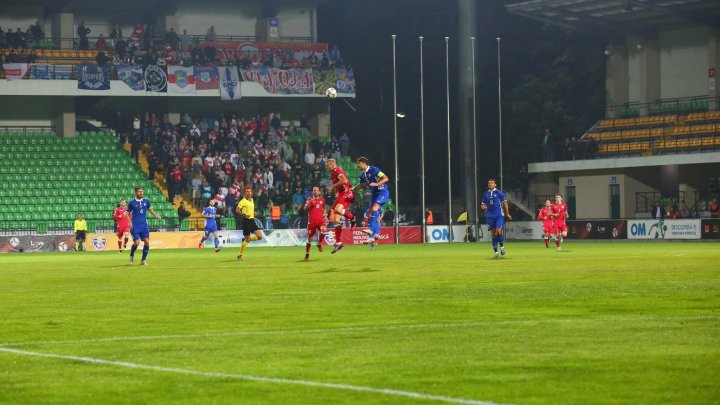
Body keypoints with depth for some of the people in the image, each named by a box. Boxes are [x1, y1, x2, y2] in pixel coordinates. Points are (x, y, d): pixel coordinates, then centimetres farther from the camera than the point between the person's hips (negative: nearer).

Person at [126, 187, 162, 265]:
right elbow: (127, 213, 1)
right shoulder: (132, 203, -4)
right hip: (135, 226, -3)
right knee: (137, 243, -12)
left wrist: (156, 215, 7)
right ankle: (131, 255, 19)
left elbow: (150, 209, 23)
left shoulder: (146, 201, 6)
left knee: (147, 242, -6)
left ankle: (144, 260, 8)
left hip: (144, 226, 3)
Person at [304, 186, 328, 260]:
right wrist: (310, 202, -24)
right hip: (312, 221, -1)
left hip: (320, 219, 1)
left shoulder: (322, 200, 11)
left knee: (323, 230, -30)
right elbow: (305, 208, -10)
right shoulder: (310, 199, 3)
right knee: (310, 238, 3)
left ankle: (319, 244, -5)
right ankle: (307, 254, 20)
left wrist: (325, 216, 13)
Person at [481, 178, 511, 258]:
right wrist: (483, 207, -7)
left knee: (498, 232, -16)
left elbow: (505, 203, 2)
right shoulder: (485, 194, 11)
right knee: (493, 234, 3)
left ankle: (502, 247, 8)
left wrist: (507, 214, 1)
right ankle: (496, 252, 9)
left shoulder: (499, 193, -1)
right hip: (490, 216, 4)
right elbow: (484, 205, 17)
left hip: (499, 215, -4)